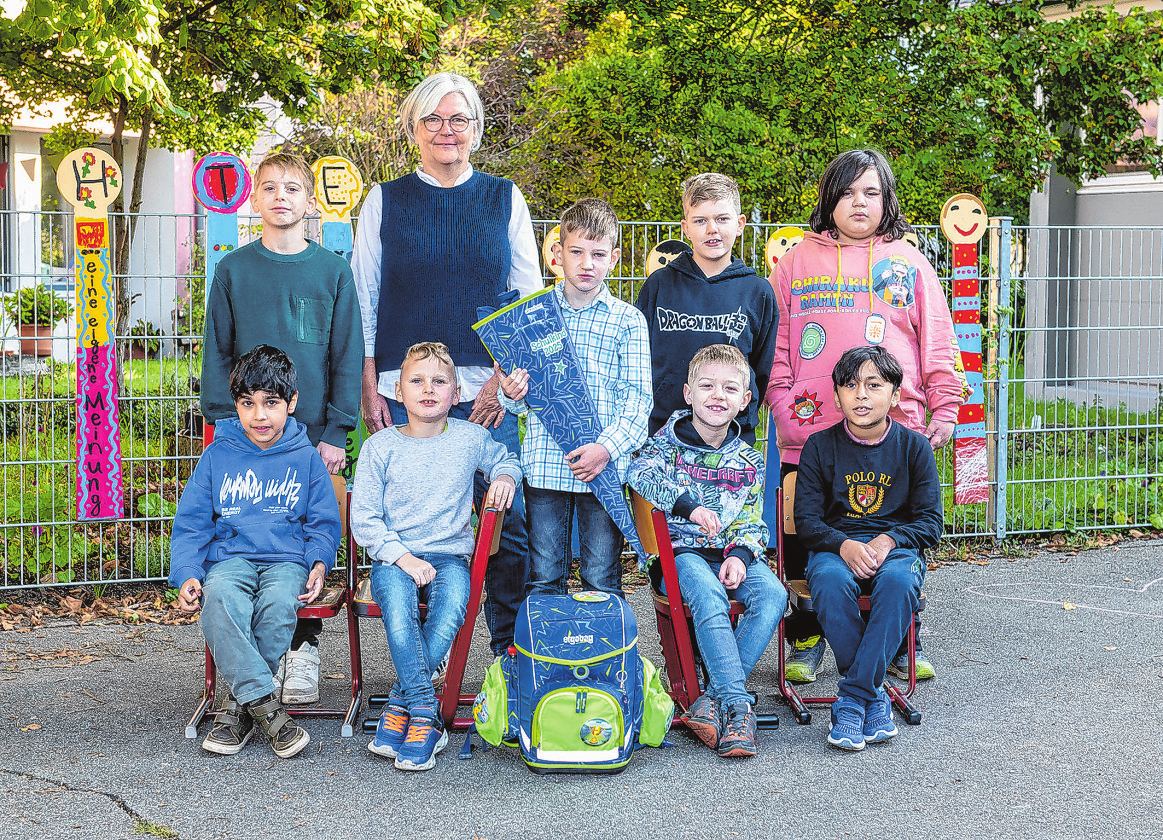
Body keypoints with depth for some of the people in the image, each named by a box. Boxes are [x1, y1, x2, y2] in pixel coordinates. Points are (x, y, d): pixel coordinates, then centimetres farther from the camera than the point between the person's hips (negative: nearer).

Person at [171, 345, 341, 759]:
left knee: (278, 603, -36)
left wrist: (319, 564, -7)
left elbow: (323, 523, 14)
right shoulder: (217, 457, 11)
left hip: (288, 559, -1)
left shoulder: (306, 458, 10)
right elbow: (190, 524, 11)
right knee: (219, 597, -35)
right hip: (230, 557, 1)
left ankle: (239, 707, -21)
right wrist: (187, 574, -5)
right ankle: (267, 707, -34)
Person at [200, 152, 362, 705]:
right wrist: (223, 422, -2)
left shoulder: (332, 270, 3)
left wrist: (337, 431, -4)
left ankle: (304, 649, 17)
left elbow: (347, 356, 3)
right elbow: (216, 353, 7)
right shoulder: (234, 269, 5)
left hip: (314, 432, 0)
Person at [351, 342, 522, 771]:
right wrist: (403, 557, -14)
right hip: (392, 556, -1)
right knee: (397, 601, -35)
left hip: (450, 555, 1)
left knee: (451, 608, -32)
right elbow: (363, 519, 0)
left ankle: (402, 701, -17)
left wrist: (506, 476, 4)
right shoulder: (379, 446, 1)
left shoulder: (470, 438, 6)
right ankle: (425, 713, -29)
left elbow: (506, 459, 29)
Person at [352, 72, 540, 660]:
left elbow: (531, 298, 9)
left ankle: (512, 651, 9)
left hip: (487, 394, 0)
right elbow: (362, 299, 9)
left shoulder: (504, 199, 10)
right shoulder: (384, 201, 9)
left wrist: (506, 379, -1)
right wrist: (369, 388, 2)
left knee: (511, 521, -4)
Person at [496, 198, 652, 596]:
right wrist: (510, 394, -13)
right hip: (545, 465, 1)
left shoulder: (628, 320, 3)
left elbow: (638, 396, -2)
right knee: (543, 579, 8)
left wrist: (608, 447, -15)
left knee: (602, 582, 4)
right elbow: (520, 399, 11)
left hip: (604, 468, -1)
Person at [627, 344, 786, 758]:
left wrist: (740, 555, -12)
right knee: (709, 594, -36)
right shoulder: (667, 444, 4)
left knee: (772, 594, -27)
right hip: (680, 551, -3)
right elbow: (640, 474, -17)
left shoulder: (749, 461, 14)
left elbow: (752, 522, 10)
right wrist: (687, 505, -31)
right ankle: (737, 704, -37)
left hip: (733, 553, 3)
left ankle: (713, 698, -28)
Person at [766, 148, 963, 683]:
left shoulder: (909, 264, 11)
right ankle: (806, 642, 20)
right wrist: (781, 405, -3)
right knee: (804, 543, 4)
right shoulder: (798, 262, 11)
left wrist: (944, 409, 2)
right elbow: (776, 343, 8)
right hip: (810, 434, 0)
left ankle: (902, 645, 19)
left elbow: (937, 343, 10)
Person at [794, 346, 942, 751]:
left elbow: (931, 521, 2)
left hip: (897, 546, 0)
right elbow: (806, 519, 1)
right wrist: (844, 546, -20)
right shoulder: (820, 446, 4)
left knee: (898, 581, -36)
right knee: (830, 582, -36)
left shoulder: (914, 446, 5)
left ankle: (851, 700, -30)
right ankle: (874, 697, -24)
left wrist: (888, 541, -18)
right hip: (835, 546, 0)